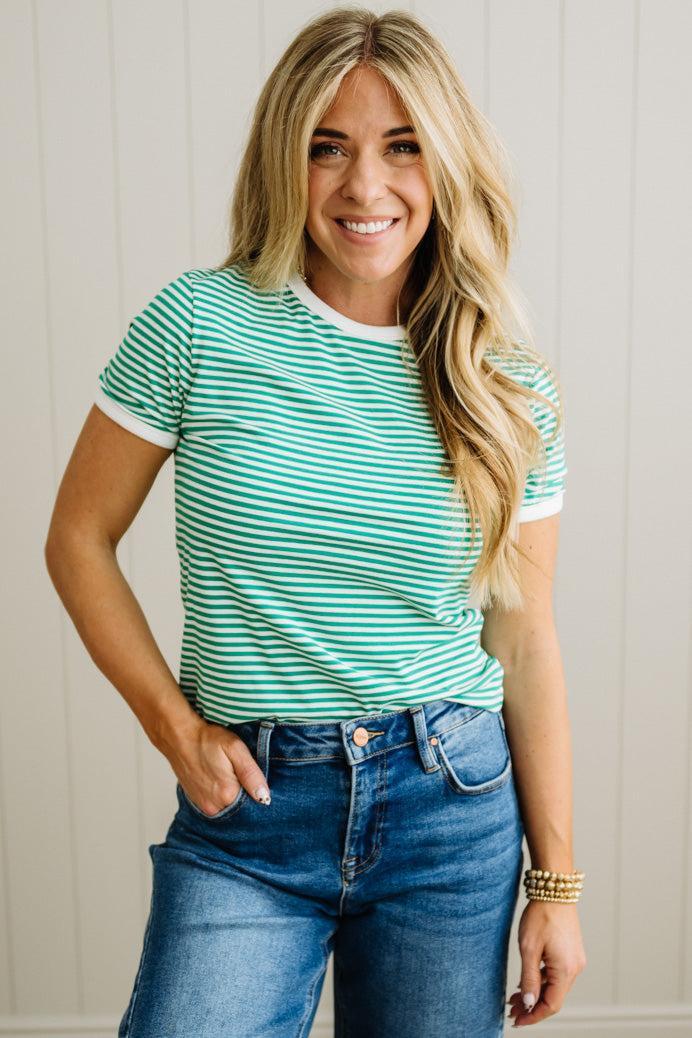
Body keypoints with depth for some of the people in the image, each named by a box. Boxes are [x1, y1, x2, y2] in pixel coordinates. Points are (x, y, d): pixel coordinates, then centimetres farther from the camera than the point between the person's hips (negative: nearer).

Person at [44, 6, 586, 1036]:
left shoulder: (511, 389, -2)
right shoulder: (199, 325, -8)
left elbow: (525, 641, 2)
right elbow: (79, 539, 1)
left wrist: (556, 882, 4)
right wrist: (174, 727, -6)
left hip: (453, 809, 2)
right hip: (247, 804, -1)